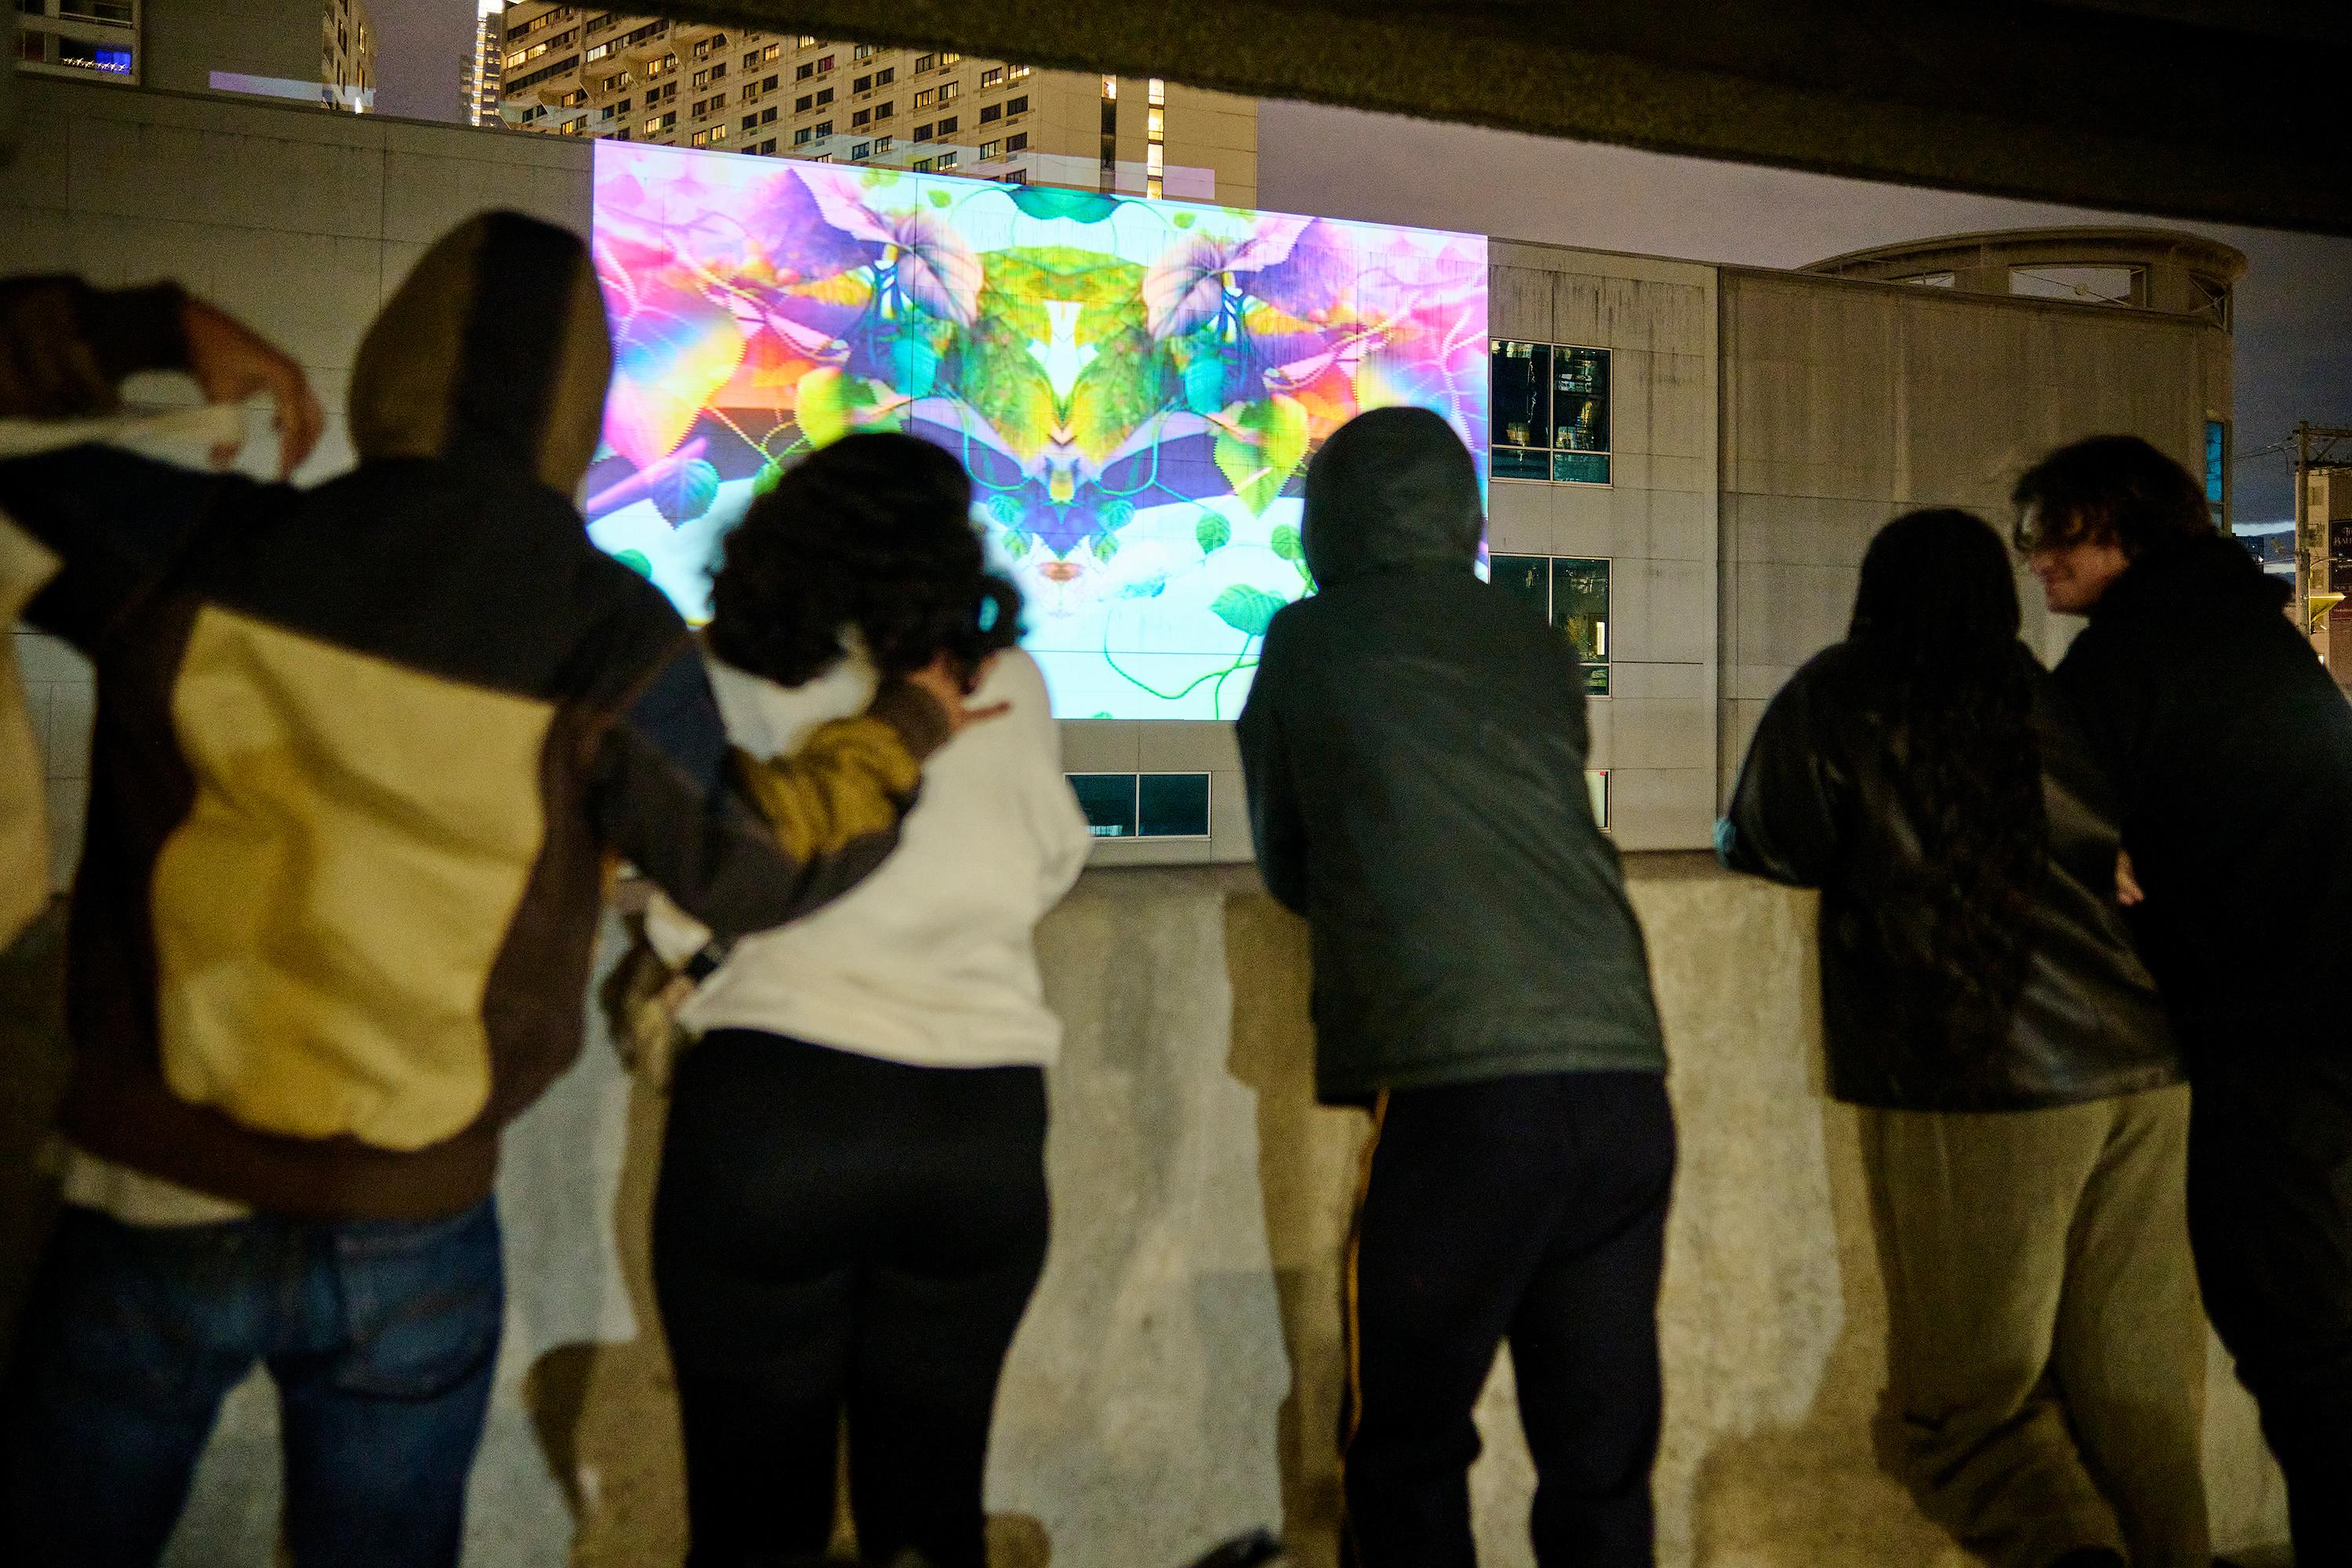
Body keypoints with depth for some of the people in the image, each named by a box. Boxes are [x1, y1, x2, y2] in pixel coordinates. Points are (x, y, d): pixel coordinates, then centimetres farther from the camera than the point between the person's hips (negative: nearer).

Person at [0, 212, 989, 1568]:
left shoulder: (192, 549, -9)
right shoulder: (606, 636, -11)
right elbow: (754, 864, 2)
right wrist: (903, 730, 17)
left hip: (157, 1204, 0)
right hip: (412, 1236, 0)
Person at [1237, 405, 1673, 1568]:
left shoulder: (1308, 644, 8)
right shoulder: (1539, 651, 17)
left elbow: (1287, 867, 18)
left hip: (1455, 1088, -4)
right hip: (1624, 1082, 4)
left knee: (1405, 1451, 11)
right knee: (1602, 1457, 12)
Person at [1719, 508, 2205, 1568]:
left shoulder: (1835, 701, 2)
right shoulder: (2059, 701, 13)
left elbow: (1771, 853, 6)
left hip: (1974, 1085, -4)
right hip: (2139, 1073, 4)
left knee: (1970, 1392, 4)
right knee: (2136, 1383, 11)